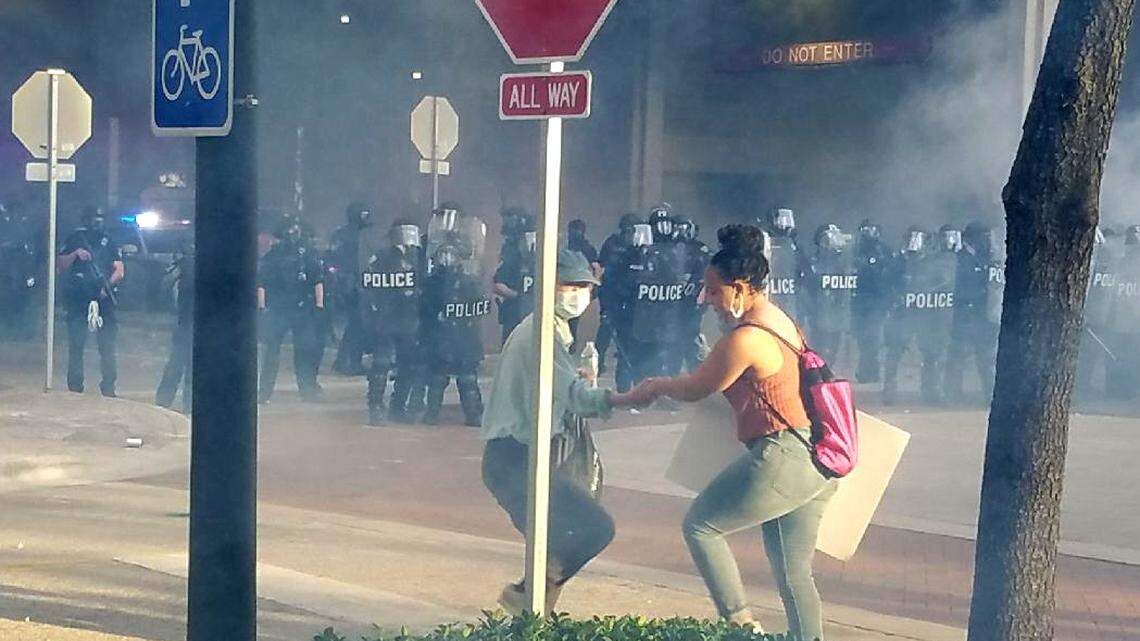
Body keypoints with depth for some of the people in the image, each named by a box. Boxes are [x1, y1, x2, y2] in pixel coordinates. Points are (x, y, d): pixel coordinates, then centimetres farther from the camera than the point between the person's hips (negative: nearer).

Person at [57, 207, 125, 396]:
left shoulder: (109, 242, 15)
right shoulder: (74, 240, 12)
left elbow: (119, 271, 7)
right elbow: (60, 267, 6)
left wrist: (108, 283, -11)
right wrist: (75, 254, -9)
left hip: (104, 297, 1)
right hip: (77, 299, -1)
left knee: (108, 344, -5)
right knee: (76, 345, -1)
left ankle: (108, 387, -1)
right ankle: (74, 388, 4)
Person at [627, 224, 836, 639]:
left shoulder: (746, 338, -15)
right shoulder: (783, 322, 13)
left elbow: (694, 390, -3)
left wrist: (657, 386, 16)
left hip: (781, 457, -9)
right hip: (816, 460, 9)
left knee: (700, 526, 3)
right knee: (792, 570, 12)